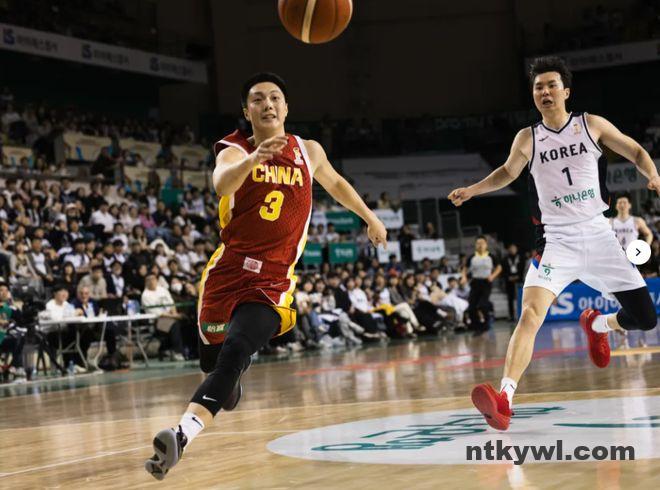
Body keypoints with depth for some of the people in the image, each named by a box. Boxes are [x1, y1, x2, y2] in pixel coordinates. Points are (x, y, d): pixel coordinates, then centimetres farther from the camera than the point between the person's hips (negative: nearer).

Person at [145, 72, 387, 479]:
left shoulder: (308, 152, 7)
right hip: (226, 273, 1)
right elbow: (222, 183, -27)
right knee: (212, 359, 15)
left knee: (234, 352, -25)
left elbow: (336, 183, 30)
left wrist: (370, 217, 37)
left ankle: (182, 436, -36)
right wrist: (255, 158, -46)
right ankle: (234, 377, 53)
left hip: (271, 282, -1)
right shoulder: (235, 151, -1)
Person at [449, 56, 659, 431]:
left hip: (598, 234, 1)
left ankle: (597, 324, 36)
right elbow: (508, 172, 26)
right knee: (531, 313, -24)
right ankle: (505, 398, -33)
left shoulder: (592, 125, 3)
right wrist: (472, 190, 15)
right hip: (557, 241, -1)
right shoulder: (527, 140, 5)